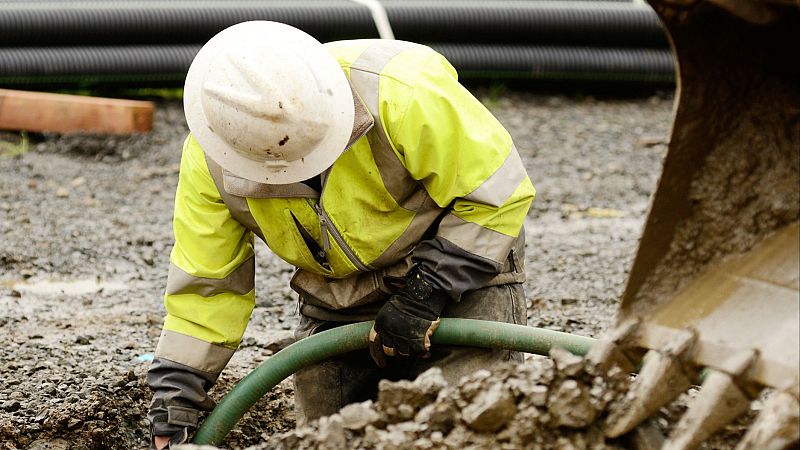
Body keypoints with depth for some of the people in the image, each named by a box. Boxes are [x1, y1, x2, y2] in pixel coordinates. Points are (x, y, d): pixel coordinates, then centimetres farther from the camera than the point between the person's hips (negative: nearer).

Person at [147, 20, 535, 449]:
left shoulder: (403, 93, -32)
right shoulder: (208, 160, -18)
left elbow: (499, 193, -21)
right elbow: (205, 284, -7)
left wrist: (424, 293, -24)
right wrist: (173, 409, -10)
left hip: (462, 262, -4)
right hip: (337, 298, 4)